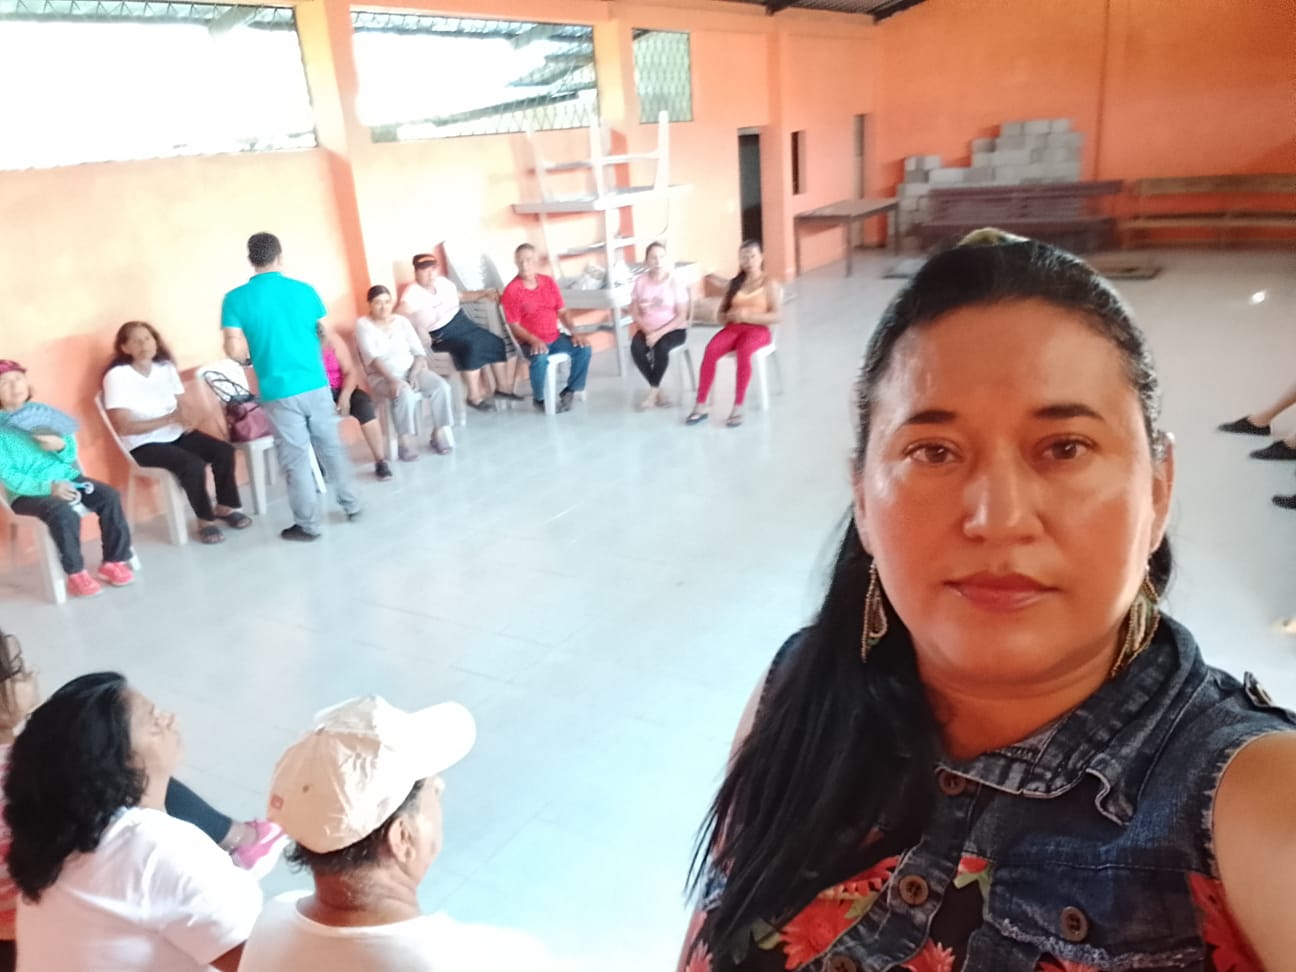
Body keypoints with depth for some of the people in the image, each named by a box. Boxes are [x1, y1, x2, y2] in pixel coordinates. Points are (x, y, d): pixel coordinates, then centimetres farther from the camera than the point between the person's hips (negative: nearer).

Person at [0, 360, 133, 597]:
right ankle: (75, 573, -17)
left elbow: (71, 455, 10)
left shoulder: (43, 413, 8)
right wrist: (48, 487, -25)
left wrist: (60, 446, -15)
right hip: (28, 491, -5)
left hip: (65, 478, 5)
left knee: (109, 496, -16)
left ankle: (114, 561, -7)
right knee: (63, 512, -33)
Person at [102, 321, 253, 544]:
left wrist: (184, 419, -17)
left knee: (224, 451, -13)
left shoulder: (166, 367, 2)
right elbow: (123, 426, -21)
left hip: (176, 434, 6)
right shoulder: (117, 376, -16)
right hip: (144, 444, -6)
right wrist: (167, 419, -28)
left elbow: (182, 403, 8)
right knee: (193, 465, -29)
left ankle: (225, 506, 7)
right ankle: (205, 520, -9)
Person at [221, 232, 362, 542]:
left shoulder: (236, 299, -7)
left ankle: (308, 525, 15)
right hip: (316, 385, 3)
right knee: (331, 447, 18)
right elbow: (327, 334, 8)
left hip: (280, 393, -2)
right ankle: (351, 505, 29)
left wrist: (258, 351, 9)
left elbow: (235, 351, -12)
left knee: (296, 460, 7)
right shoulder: (304, 290, 1)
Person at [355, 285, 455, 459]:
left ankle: (440, 435, -10)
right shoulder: (363, 325, -3)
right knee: (405, 394, -37)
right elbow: (372, 358, -16)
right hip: (382, 376, -4)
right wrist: (392, 379, -30)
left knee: (442, 387, -23)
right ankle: (407, 443, -24)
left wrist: (414, 374, -15)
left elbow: (419, 352, 4)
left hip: (411, 369, 4)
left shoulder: (401, 321, 9)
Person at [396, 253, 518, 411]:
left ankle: (502, 387, 17)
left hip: (461, 322, 8)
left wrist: (484, 294, 13)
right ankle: (474, 396, -22)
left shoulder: (443, 282, 4)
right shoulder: (412, 294, -20)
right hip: (441, 335, -8)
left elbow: (460, 296, 22)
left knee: (495, 342, 2)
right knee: (471, 348, -32)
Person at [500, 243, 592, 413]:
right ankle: (540, 398, -9)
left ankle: (569, 391, 2)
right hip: (530, 342, -5)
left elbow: (562, 311, 8)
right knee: (540, 358, -36)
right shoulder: (511, 290, -10)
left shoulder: (548, 281, 5)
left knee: (584, 348, -13)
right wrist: (534, 341, -25)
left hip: (555, 337, 5)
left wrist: (574, 333, -6)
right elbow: (514, 326, -11)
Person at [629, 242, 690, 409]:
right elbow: (635, 312, 3)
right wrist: (647, 330, -15)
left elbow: (682, 316, -11)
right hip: (648, 329, 3)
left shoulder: (675, 282, -8)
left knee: (661, 346, -35)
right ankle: (658, 392, -15)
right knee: (636, 348, -28)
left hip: (673, 330, -3)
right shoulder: (640, 281, 1)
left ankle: (653, 393, -22)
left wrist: (659, 333, -21)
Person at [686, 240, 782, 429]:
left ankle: (738, 408, -33)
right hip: (733, 327, 4)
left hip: (758, 330, -4)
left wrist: (748, 315, -19)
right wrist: (729, 316, -8)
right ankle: (700, 406, -25)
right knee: (710, 350, -27)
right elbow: (719, 315, 16)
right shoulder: (734, 283, 17)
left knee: (743, 352, -38)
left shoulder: (770, 283, 4)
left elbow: (776, 316, -8)